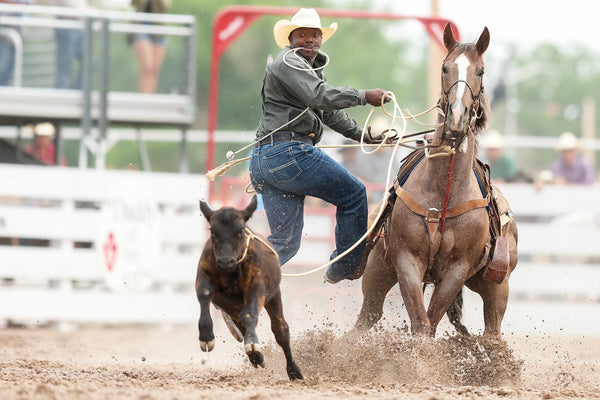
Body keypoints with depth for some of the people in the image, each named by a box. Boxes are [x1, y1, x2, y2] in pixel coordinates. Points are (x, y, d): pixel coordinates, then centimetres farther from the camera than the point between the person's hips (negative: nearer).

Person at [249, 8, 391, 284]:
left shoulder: (312, 70, 28)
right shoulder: (288, 62, -5)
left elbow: (330, 113, 36)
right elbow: (320, 96, -20)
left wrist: (364, 136, 34)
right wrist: (364, 96, -16)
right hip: (289, 152, -10)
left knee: (285, 243, 6)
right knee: (353, 193, 3)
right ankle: (345, 267, 9)